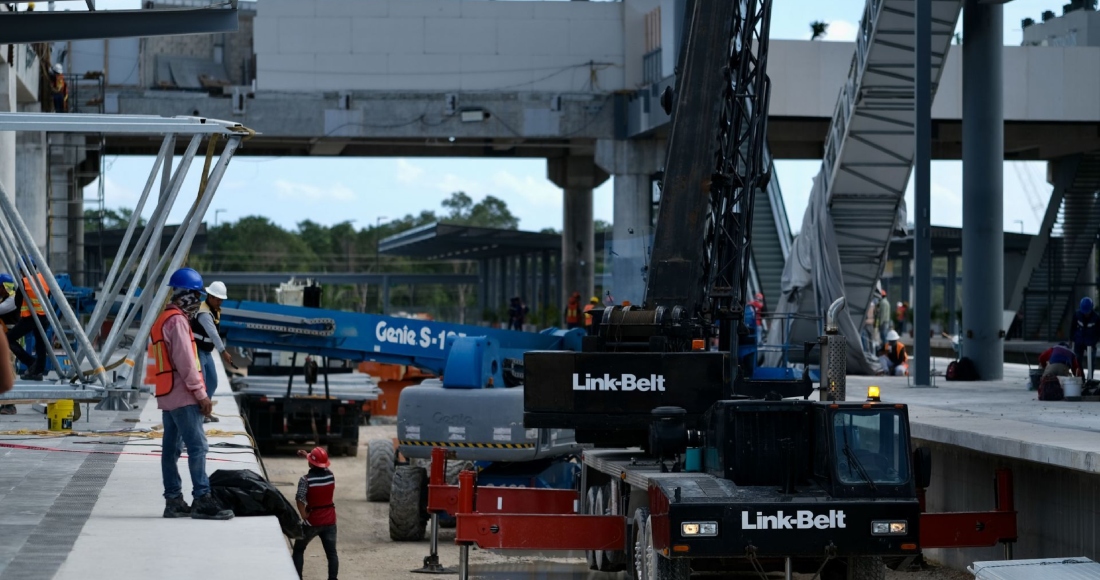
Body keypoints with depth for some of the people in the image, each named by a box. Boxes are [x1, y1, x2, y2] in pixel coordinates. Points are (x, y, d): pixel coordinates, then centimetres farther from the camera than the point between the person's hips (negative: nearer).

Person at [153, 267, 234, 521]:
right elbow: (185, 361, -18)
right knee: (197, 446, -13)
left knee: (171, 448, 10)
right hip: (183, 396, -11)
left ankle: (173, 501, 13)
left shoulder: (164, 319, 20)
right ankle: (202, 500, -17)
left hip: (168, 396, 11)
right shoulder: (177, 320, -13)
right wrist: (201, 394, -15)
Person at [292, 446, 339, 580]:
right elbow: (320, 466, 24)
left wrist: (304, 515, -15)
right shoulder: (330, 475, 0)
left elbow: (299, 499, -28)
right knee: (331, 552, 8)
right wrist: (307, 456, 30)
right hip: (330, 520, 4)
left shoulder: (306, 480, -17)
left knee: (298, 550, 13)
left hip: (313, 520, -4)